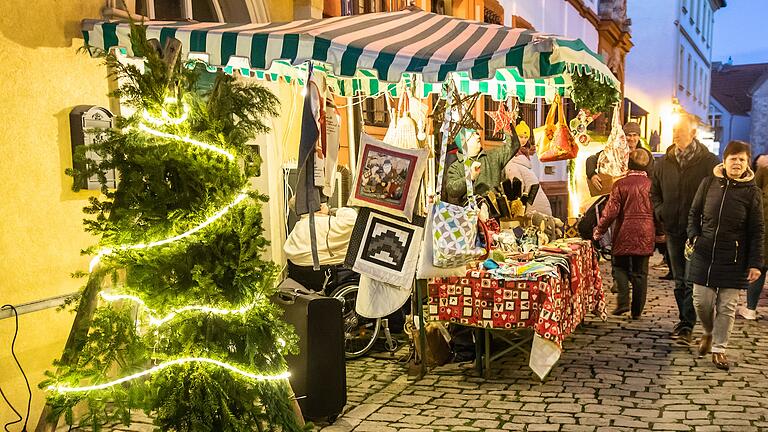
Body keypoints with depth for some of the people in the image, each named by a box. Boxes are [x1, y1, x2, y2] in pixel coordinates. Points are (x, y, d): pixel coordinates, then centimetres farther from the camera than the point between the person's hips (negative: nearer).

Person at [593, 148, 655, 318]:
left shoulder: (620, 184, -7)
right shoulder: (651, 184, -1)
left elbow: (611, 211, -9)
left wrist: (599, 230, 2)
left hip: (624, 234, -2)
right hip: (645, 234, 2)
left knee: (620, 266, 13)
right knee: (640, 272, 9)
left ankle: (623, 302, -3)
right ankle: (637, 310, 13)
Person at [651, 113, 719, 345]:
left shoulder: (709, 162, -7)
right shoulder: (664, 162, 6)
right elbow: (654, 192, 18)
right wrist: (660, 211, 3)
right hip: (673, 230, 5)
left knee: (693, 281, -5)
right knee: (680, 280, 15)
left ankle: (687, 326, -3)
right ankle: (684, 319, 28)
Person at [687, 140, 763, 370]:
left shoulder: (752, 192, -4)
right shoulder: (709, 183, 0)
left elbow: (756, 231, -3)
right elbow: (694, 213, 11)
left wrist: (755, 263, -6)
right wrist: (693, 237, -4)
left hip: (734, 260, -1)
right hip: (704, 254, 1)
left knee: (727, 306, 4)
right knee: (701, 301, 4)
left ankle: (718, 348, 19)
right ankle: (709, 332, 33)